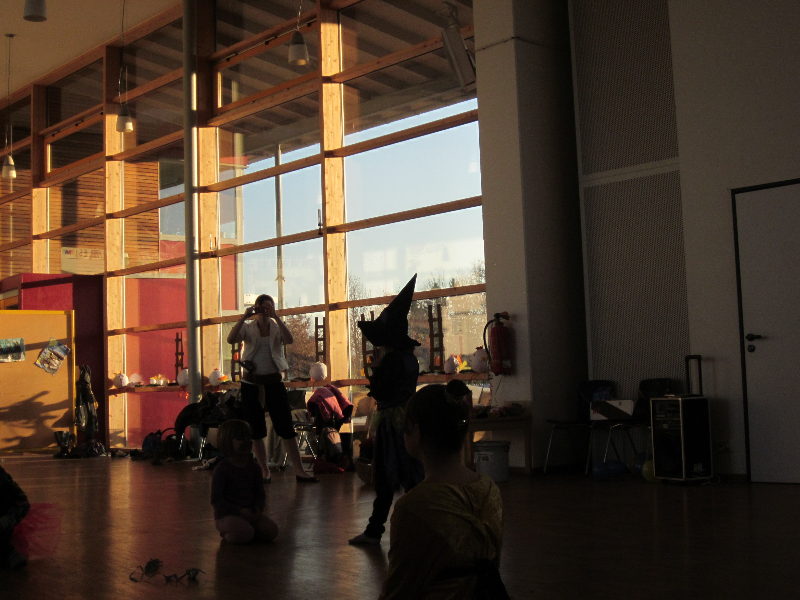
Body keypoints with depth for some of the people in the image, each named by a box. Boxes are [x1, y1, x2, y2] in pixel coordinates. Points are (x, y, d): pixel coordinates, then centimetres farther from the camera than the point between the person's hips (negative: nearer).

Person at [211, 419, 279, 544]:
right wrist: (239, 511, -21)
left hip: (250, 513, 5)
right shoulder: (222, 469, -10)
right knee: (244, 534, -33)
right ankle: (227, 533, 0)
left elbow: (260, 493, 11)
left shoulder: (254, 468, 8)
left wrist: (257, 509, -11)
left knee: (271, 530, -17)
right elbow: (216, 500, -12)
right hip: (227, 515, -5)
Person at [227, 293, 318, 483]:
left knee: (286, 427, -2)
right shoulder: (247, 327, 2)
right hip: (251, 382, 0)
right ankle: (265, 471, 17)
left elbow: (289, 340, -18)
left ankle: (299, 470, 0)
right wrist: (243, 317, -23)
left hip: (274, 381, 0)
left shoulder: (277, 327, 3)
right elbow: (231, 339, -17)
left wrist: (275, 316, -22)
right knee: (256, 430, 6)